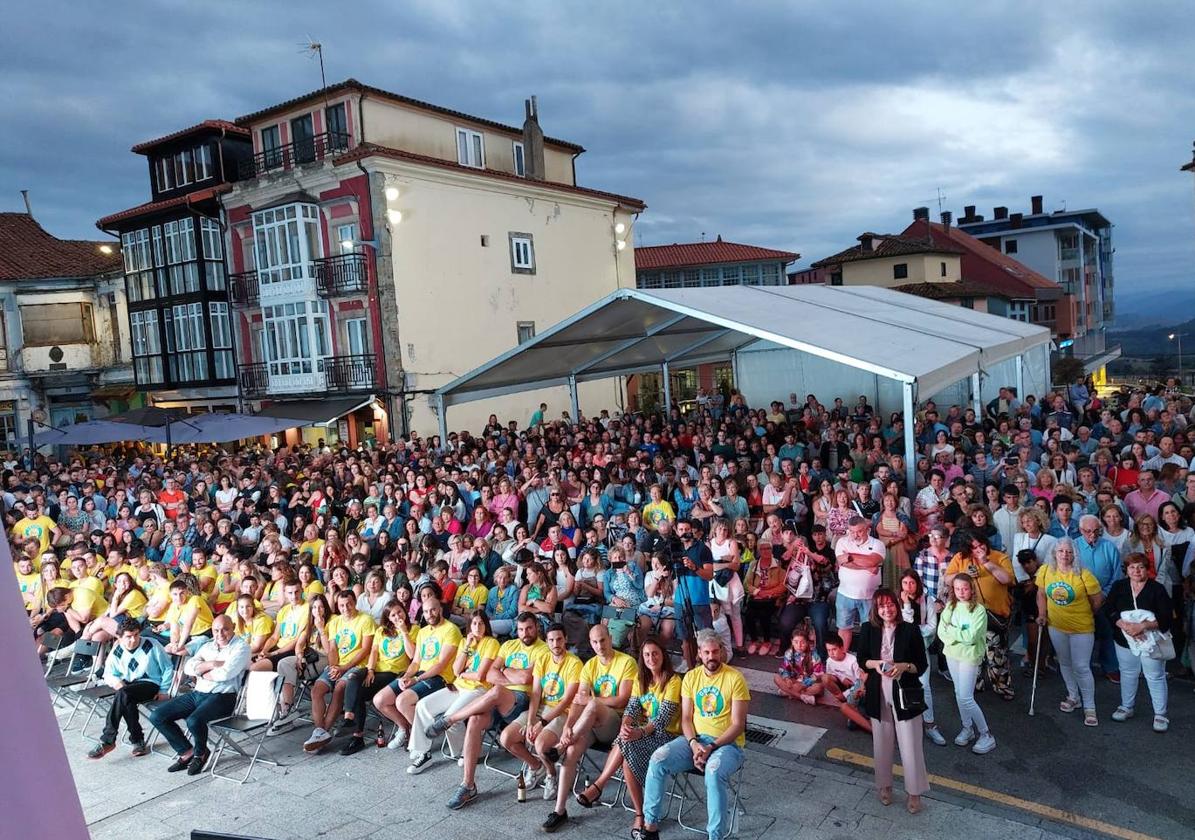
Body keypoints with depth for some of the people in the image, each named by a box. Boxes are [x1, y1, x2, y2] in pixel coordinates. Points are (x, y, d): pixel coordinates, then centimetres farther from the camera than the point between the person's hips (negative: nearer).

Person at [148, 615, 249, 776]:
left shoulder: (240, 647, -4)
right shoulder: (207, 646, 19)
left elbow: (226, 673, -18)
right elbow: (188, 667, 4)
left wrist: (201, 672, -1)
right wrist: (213, 664, -11)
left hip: (222, 696, -8)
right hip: (197, 694, 8)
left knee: (194, 720, -33)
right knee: (156, 716, -2)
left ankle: (200, 753, -1)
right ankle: (187, 751, 8)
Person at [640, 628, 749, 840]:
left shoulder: (735, 679, -7)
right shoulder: (691, 677, 7)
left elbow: (738, 725, -9)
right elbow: (686, 719, 6)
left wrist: (712, 747, -20)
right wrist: (694, 743, -14)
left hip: (727, 743, -4)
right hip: (694, 740, 4)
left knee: (714, 772, -37)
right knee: (658, 759, -21)